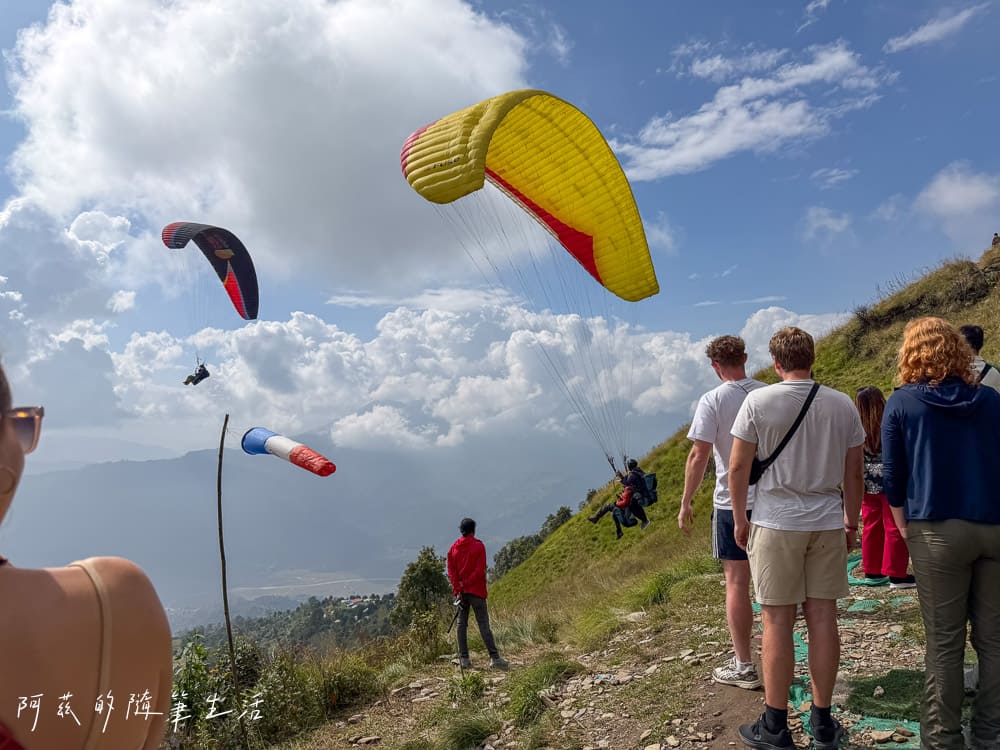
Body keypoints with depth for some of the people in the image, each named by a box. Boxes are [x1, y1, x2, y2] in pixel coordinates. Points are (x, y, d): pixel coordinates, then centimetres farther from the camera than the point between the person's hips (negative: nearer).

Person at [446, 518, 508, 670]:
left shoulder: (454, 548, 7)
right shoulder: (479, 546, -5)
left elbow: (451, 571, 2)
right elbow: (480, 570, -12)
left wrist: (458, 588, -3)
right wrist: (466, 584, -6)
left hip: (461, 592, 4)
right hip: (476, 590, -4)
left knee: (461, 624, 8)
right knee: (483, 624, -4)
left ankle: (464, 659, 7)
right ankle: (494, 658, -7)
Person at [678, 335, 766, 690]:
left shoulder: (713, 400, -11)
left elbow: (699, 455, -15)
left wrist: (685, 504, -7)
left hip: (732, 503, -5)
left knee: (736, 582, 4)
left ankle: (743, 667, 11)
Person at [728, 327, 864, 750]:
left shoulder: (758, 401, -7)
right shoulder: (842, 404, 3)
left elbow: (738, 467, -6)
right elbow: (853, 472, 8)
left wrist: (739, 519, 5)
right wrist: (852, 523, 19)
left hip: (775, 522, -3)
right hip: (828, 523, 4)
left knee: (777, 621, 3)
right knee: (822, 617, 10)